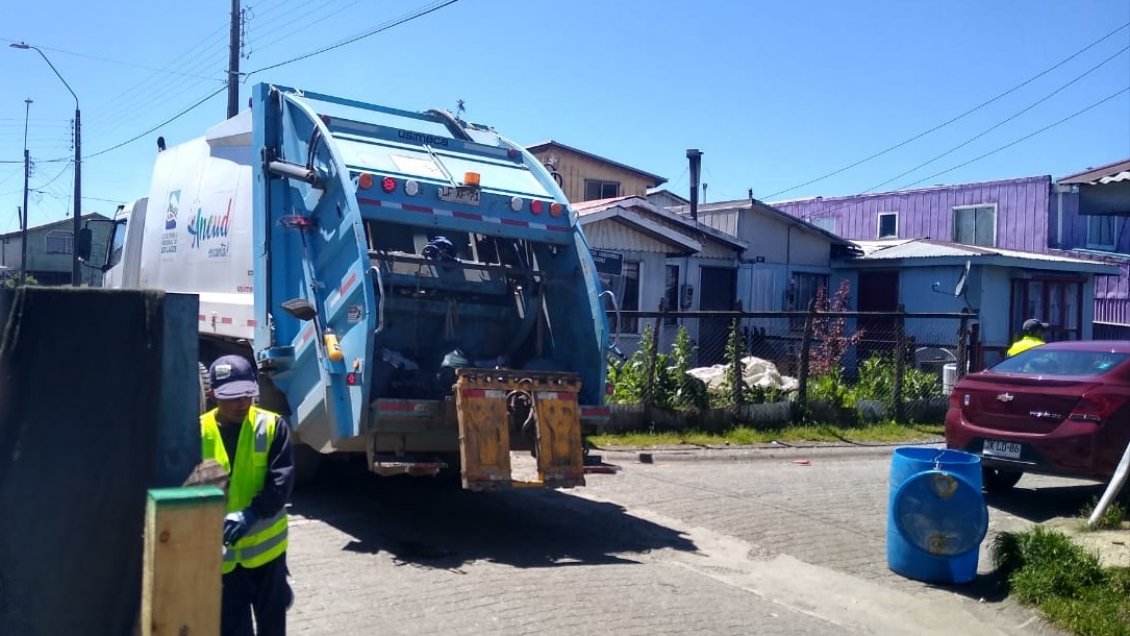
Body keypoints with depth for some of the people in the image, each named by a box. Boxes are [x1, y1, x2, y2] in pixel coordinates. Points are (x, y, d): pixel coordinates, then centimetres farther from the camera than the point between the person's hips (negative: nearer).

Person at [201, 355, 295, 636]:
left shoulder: (272, 426, -7)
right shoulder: (198, 432, -7)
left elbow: (282, 479, -13)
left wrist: (250, 515, -28)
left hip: (266, 544, 1)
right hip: (221, 550, 0)